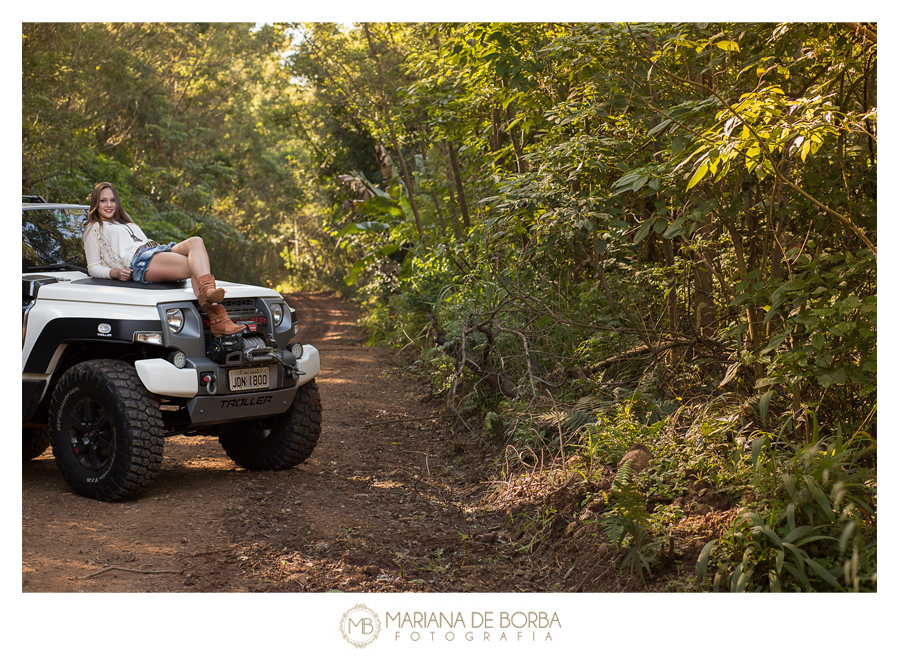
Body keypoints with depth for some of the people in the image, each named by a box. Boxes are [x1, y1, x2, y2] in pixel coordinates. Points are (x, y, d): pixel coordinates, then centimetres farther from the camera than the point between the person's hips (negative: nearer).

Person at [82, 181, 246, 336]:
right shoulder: (93, 230, 20)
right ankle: (218, 318, -52)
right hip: (137, 262, -7)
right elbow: (93, 268, 11)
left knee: (196, 241, -28)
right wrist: (115, 272, -12)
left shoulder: (126, 223, 41)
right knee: (196, 268, -31)